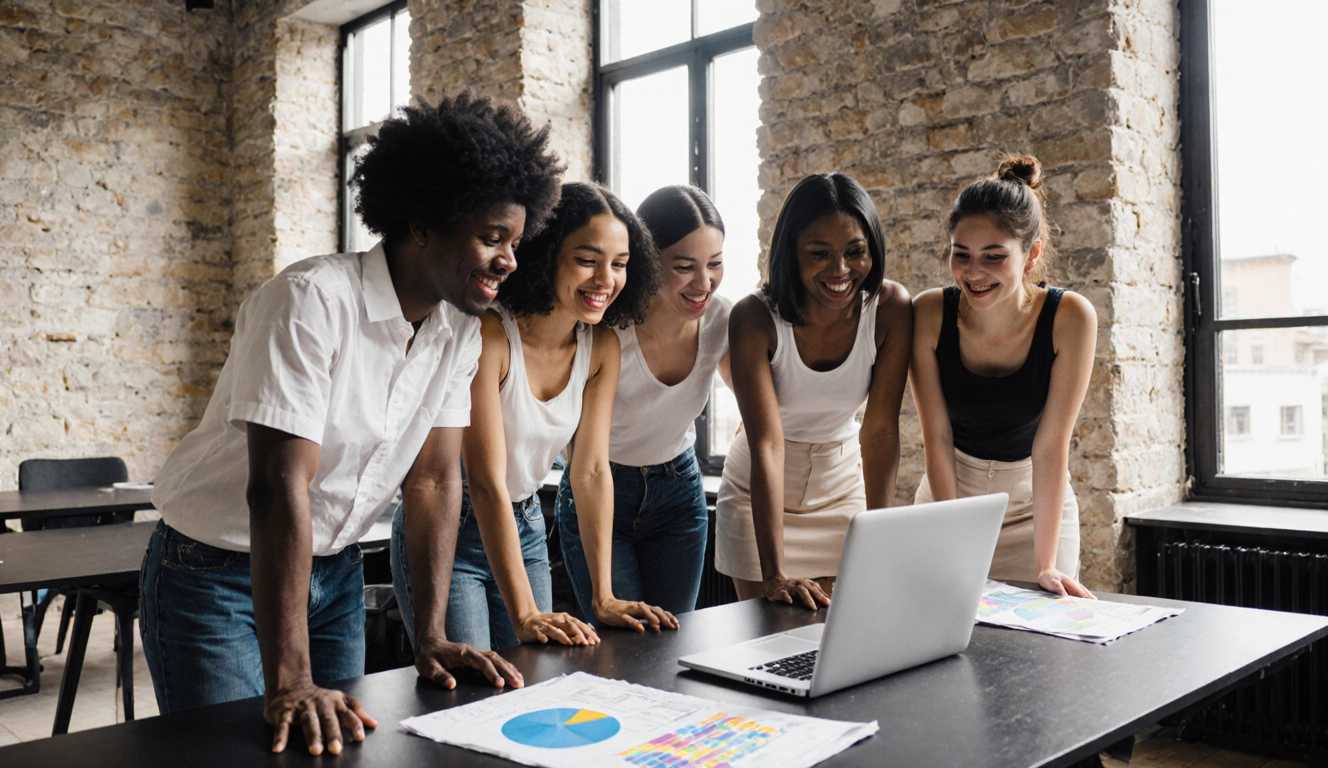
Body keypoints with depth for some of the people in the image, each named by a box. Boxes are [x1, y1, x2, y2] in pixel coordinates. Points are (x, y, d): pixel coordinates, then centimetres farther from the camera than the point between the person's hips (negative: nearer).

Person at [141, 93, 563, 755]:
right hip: (218, 572, -6)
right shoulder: (312, 301, -26)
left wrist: (431, 637, -11)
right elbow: (280, 485, -32)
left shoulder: (459, 328, -5)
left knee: (338, 744, 11)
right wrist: (290, 684, -35)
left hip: (335, 573, 6)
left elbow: (434, 476, -4)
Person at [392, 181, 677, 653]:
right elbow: (487, 481, -28)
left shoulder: (601, 347, -7)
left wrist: (604, 598, -10)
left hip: (525, 529, 6)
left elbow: (592, 471, -5)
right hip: (448, 530, -5)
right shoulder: (489, 334, -26)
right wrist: (524, 614, -32)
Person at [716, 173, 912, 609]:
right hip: (761, 496, -2)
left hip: (842, 490, 2)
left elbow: (881, 429, -16)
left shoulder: (890, 308, -18)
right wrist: (774, 575, -35)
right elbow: (767, 444, -30)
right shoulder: (755, 318, -24)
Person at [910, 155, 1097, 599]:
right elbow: (937, 436, -15)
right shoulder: (930, 313, -18)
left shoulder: (1070, 317, -21)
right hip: (949, 492, 1)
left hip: (1034, 500, -1)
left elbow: (1051, 444, -20)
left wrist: (1045, 564, -23)